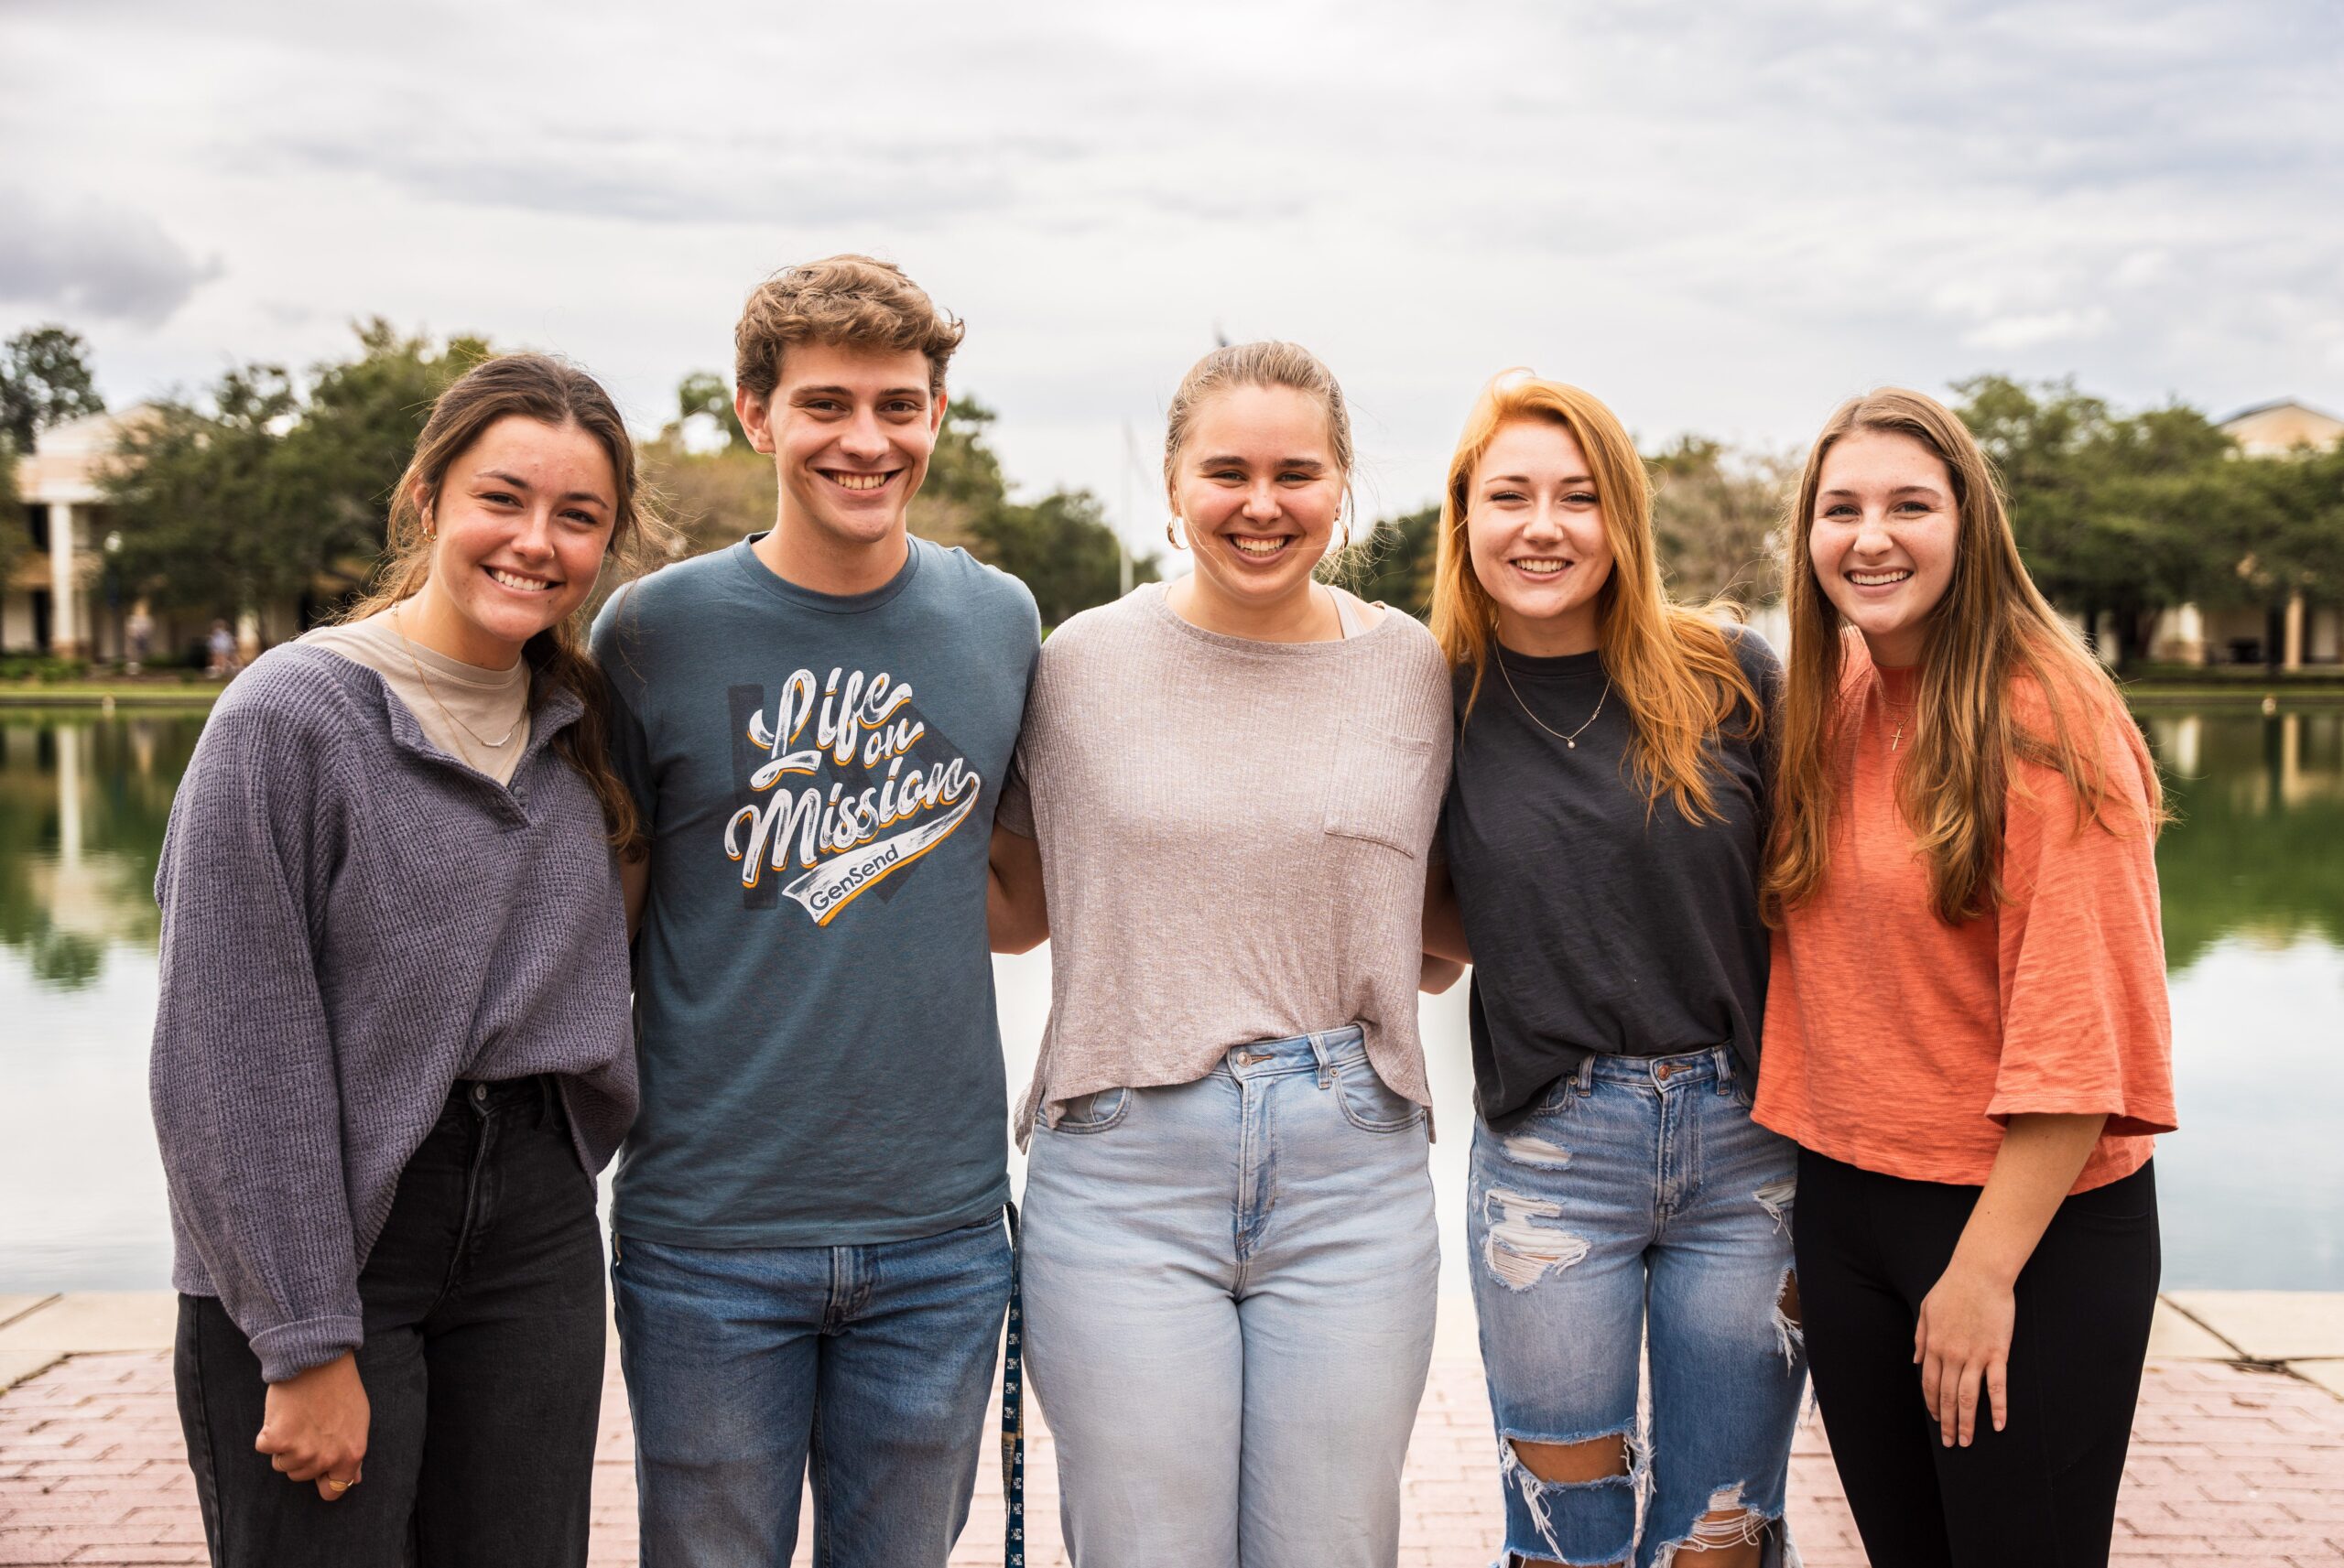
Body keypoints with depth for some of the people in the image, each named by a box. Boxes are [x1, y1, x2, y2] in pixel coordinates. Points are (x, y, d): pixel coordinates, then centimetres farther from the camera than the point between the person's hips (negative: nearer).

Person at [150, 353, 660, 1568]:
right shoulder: (291, 714, -12)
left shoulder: (574, 724, 7)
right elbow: (232, 1058, -14)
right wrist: (308, 1347, -15)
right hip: (324, 1244, -5)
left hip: (535, 1234, 5)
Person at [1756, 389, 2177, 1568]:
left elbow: (2079, 1028, -17)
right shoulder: (1829, 703, 5)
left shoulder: (2044, 717, -14)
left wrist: (1986, 1267, -18)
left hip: (2033, 1222, -6)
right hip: (1847, 1203, 6)